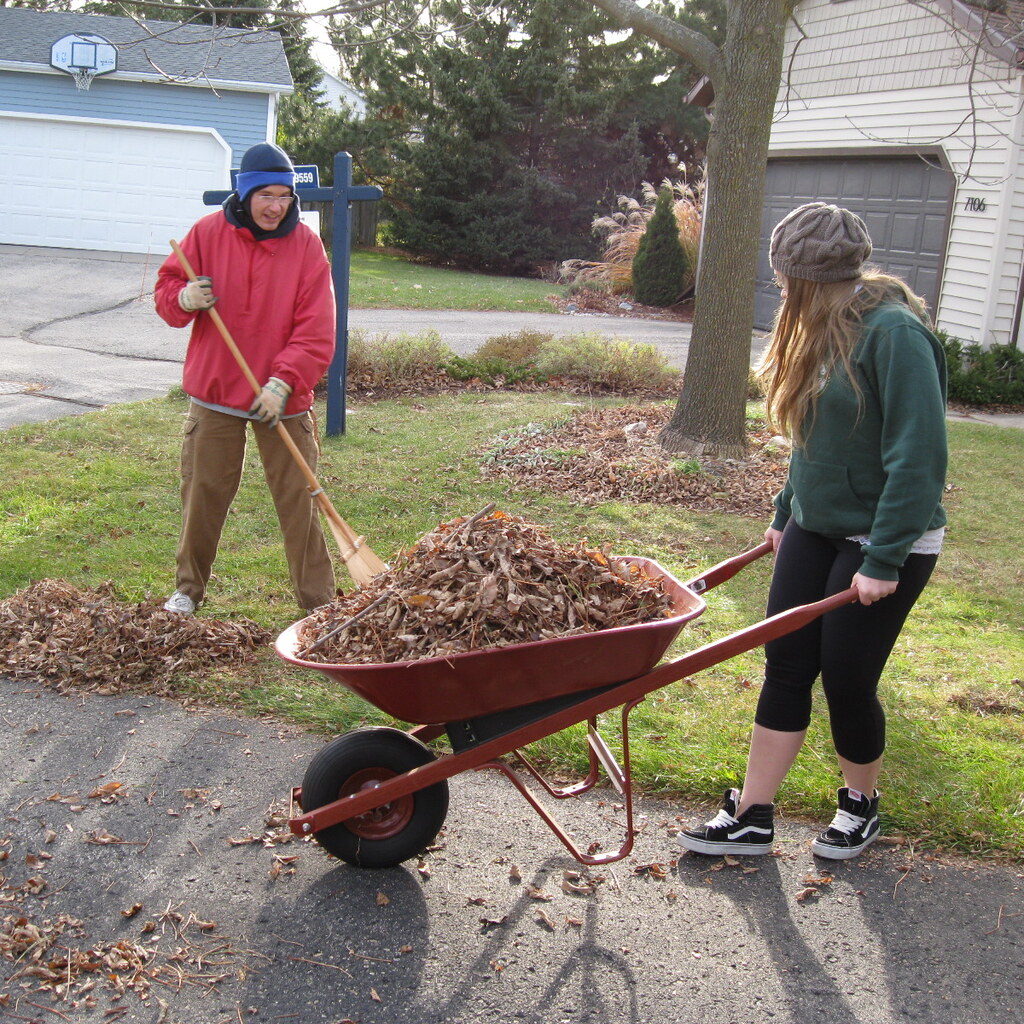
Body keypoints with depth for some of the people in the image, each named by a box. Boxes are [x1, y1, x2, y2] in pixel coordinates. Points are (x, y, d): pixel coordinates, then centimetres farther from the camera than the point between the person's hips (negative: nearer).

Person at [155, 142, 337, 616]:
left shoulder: (307, 245, -6)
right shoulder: (208, 233, -2)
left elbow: (317, 333, -10)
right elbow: (166, 288, 6)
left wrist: (283, 383, -22)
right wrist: (184, 299, -18)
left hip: (284, 399, -1)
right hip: (214, 392, 2)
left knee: (298, 501, 2)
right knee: (203, 494, 11)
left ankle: (319, 604, 11)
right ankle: (188, 590, 29)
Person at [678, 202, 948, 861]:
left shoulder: (894, 333, -21)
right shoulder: (828, 330, 8)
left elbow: (919, 456, -24)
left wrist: (884, 560, -23)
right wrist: (786, 514, 16)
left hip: (883, 543, -8)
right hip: (816, 529, 8)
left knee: (847, 681, 2)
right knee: (786, 668, 6)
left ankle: (861, 806, 28)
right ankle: (751, 818, 15)